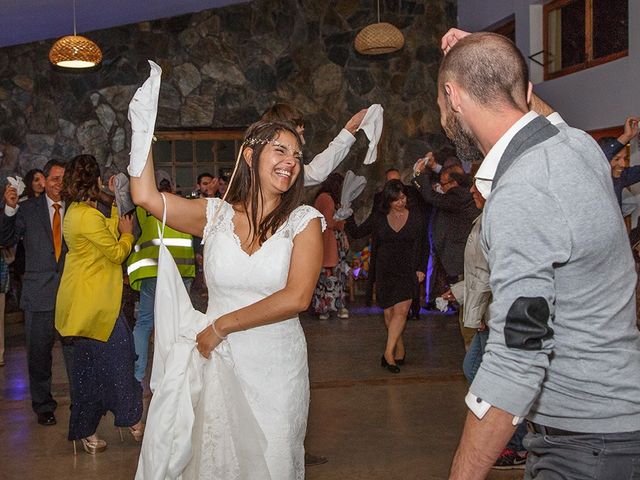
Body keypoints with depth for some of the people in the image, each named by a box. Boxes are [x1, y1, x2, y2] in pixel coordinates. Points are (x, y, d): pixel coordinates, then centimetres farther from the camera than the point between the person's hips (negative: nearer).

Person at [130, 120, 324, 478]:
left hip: (278, 367, -1)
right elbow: (146, 196, -9)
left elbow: (297, 298, -16)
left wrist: (222, 326, -12)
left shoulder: (304, 221, -5)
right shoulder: (217, 215, 1)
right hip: (220, 363, 2)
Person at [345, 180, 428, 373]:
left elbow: (424, 246, 10)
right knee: (389, 313, 4)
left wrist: (421, 269, 2)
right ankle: (399, 349, 20)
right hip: (385, 273, 2)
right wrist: (348, 216, -6)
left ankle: (389, 352, -16)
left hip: (408, 272, -2)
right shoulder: (378, 217, 4)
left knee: (401, 310, -17)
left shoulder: (417, 217, 2)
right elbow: (357, 233, 9)